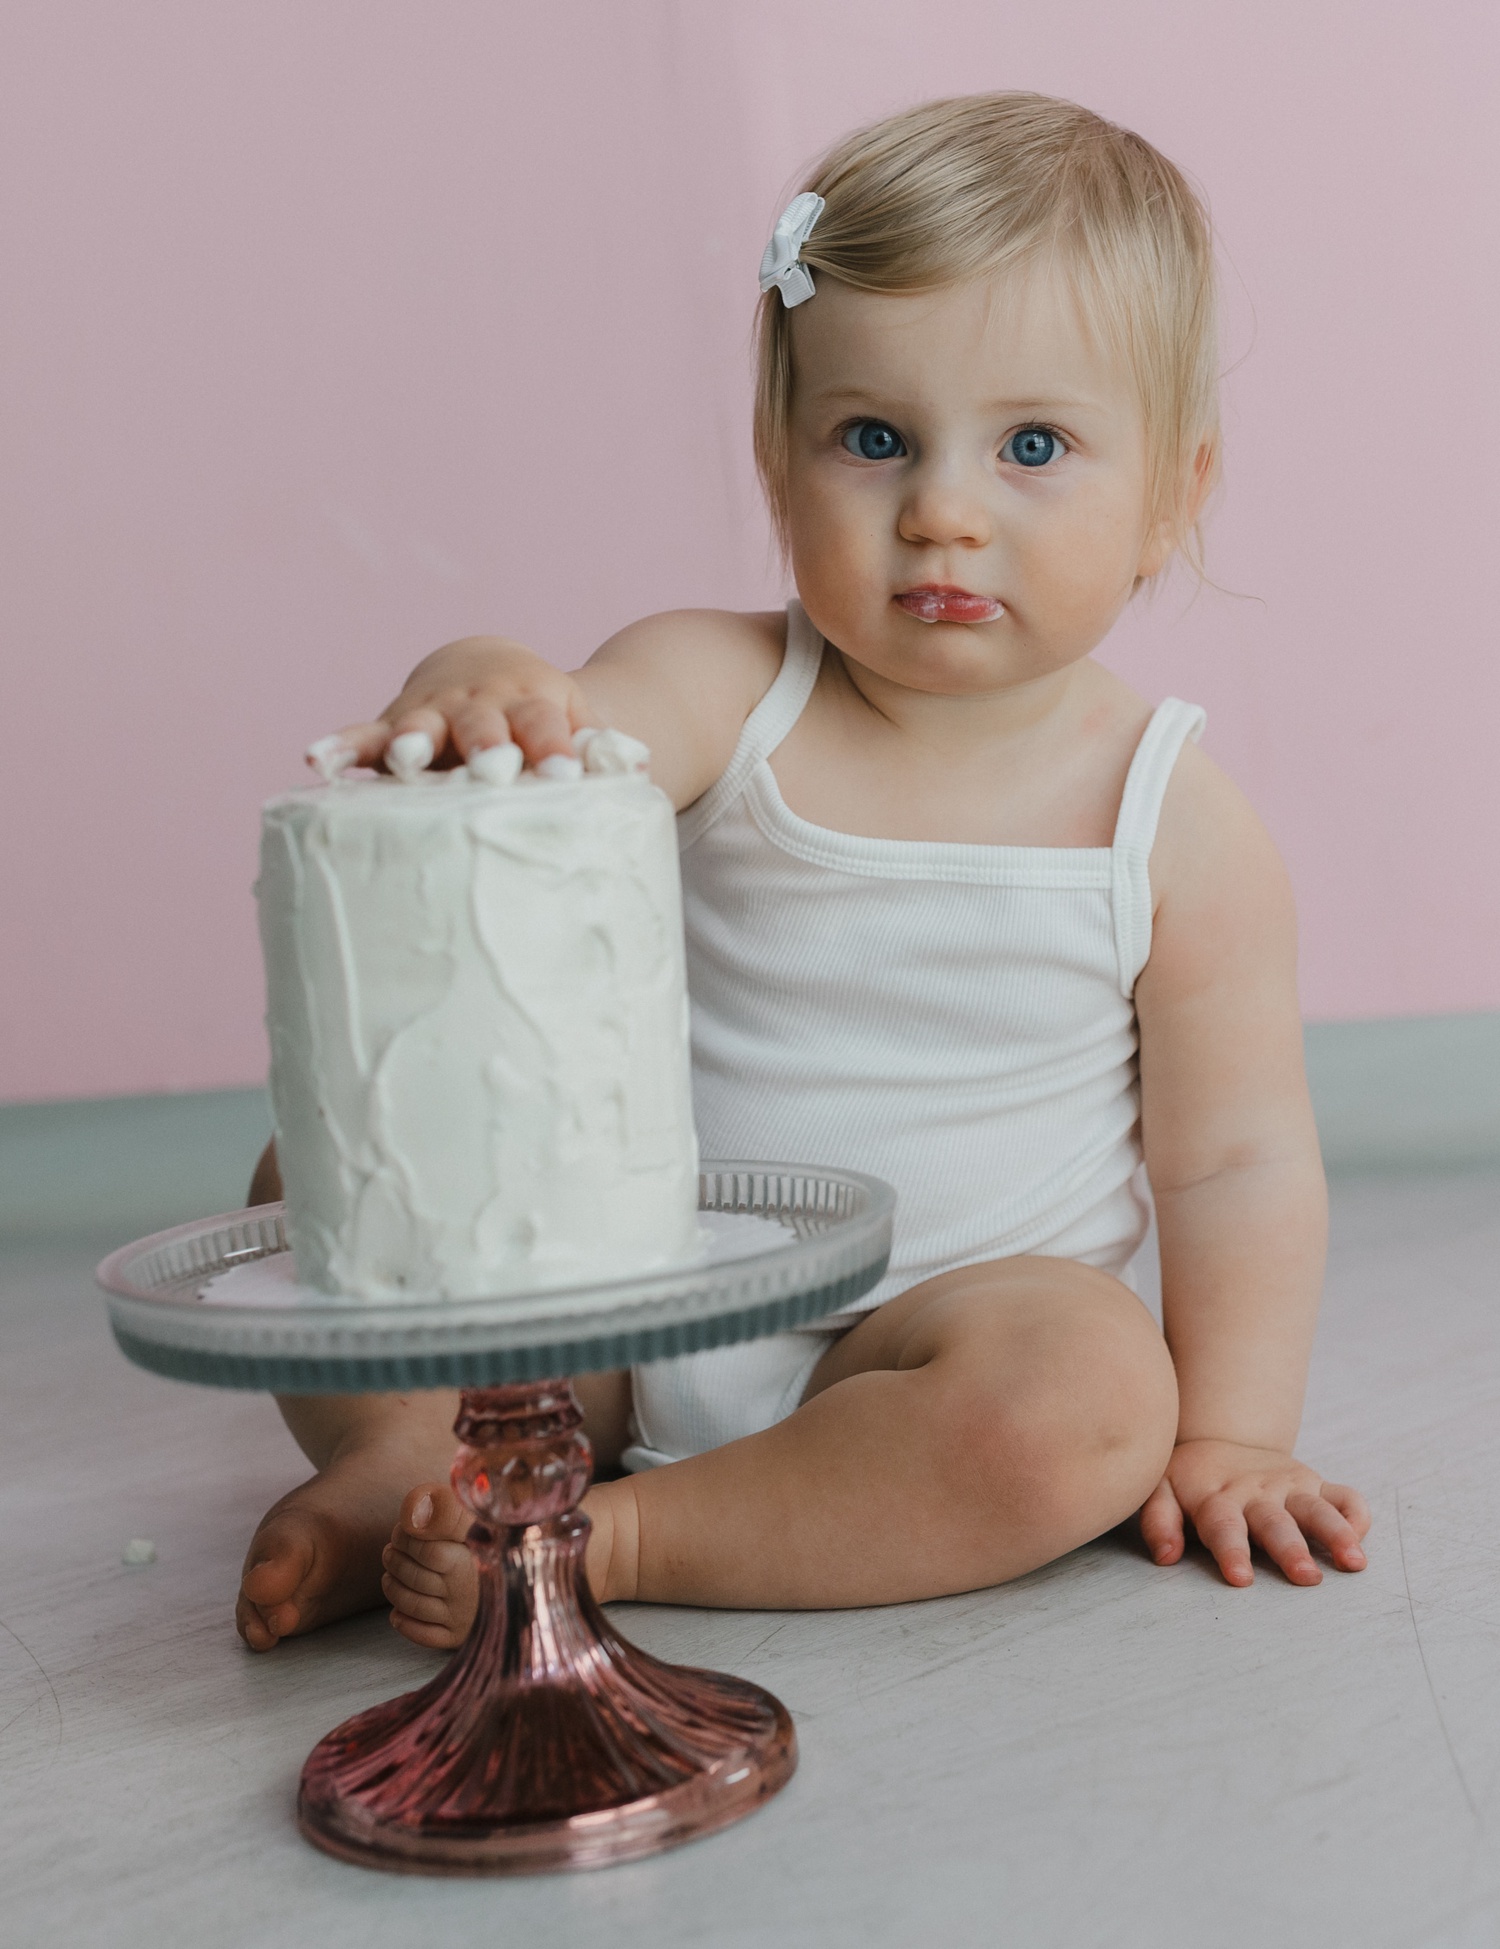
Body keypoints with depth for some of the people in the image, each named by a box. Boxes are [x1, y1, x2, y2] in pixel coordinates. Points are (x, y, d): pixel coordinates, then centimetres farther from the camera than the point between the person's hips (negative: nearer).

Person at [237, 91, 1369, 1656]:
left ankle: (624, 1538, -23)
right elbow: (568, 743, -26)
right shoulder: (720, 693, -6)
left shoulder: (1180, 835, -9)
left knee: (1094, 1398, -33)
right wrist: (477, 700, -50)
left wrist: (1230, 1439, -10)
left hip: (904, 1348, -1)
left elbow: (1233, 1162, -4)